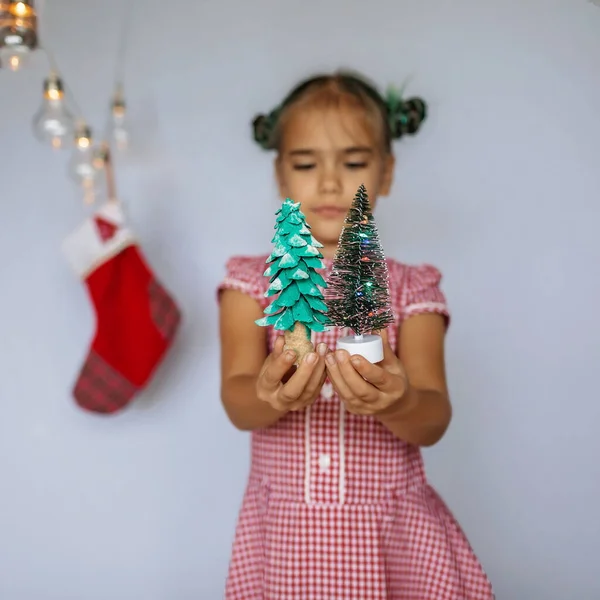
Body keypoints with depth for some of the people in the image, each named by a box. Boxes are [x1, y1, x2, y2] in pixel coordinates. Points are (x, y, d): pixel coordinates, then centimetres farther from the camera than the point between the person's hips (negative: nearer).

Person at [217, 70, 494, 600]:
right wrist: (270, 393, -34)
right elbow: (236, 403, -12)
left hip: (396, 536, 0)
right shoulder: (254, 281, 0)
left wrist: (398, 402, -32)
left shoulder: (411, 288, 0)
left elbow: (434, 422, -10)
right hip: (284, 535, 0)